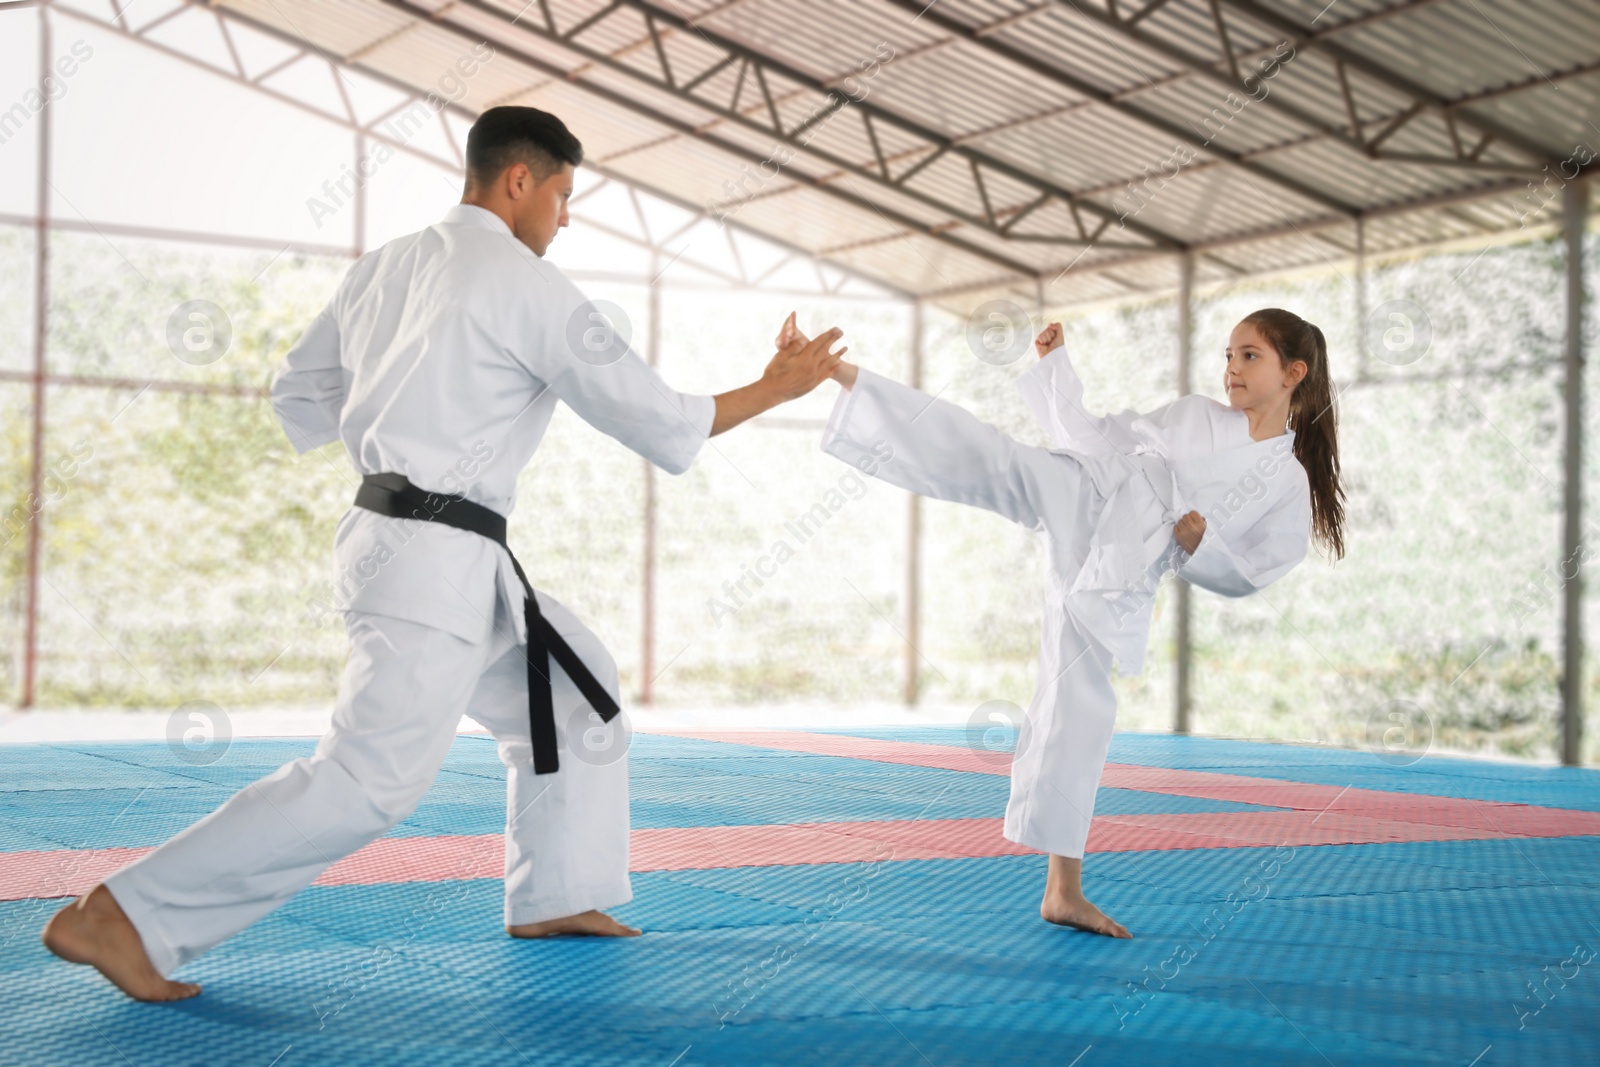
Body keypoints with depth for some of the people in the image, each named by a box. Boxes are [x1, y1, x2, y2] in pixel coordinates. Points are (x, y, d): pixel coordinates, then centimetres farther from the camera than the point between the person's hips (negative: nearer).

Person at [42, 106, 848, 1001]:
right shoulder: (528, 287, -11)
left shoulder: (385, 267, 12)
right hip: (437, 558, -10)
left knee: (573, 691, 20)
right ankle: (125, 917, -12)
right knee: (374, 776, -12)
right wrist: (776, 389, 4)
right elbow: (660, 421, -8)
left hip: (393, 540, 10)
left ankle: (554, 896, 27)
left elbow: (299, 398, 19)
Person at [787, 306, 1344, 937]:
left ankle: (1064, 892, 10)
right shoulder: (1191, 415, 15)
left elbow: (1244, 576, 11)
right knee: (981, 455, -25)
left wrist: (1201, 543, -7)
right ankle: (830, 369, -29)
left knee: (1080, 712, -1)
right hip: (1081, 497, 1)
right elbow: (1090, 435, 19)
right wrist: (1056, 363, 11)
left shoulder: (1289, 487, 11)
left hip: (1113, 581, -1)